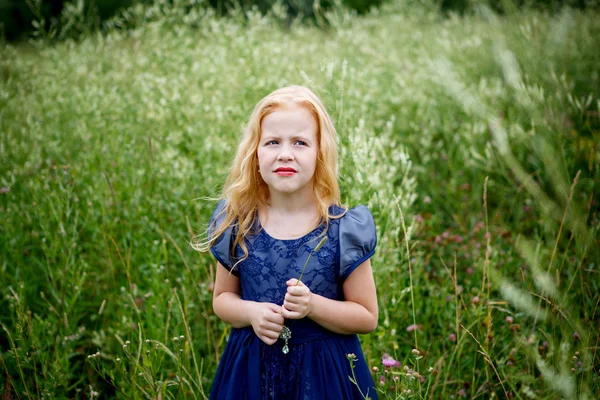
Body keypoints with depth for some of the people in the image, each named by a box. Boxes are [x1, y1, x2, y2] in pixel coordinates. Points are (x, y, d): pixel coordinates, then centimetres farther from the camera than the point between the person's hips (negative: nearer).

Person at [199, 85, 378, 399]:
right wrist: (251, 312, -13)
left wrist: (313, 306, -21)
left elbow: (367, 317, -5)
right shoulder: (237, 224, -4)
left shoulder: (343, 228, -10)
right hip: (251, 371, 2)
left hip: (324, 373, -1)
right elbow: (222, 298, 8)